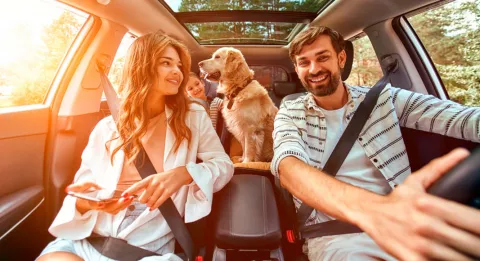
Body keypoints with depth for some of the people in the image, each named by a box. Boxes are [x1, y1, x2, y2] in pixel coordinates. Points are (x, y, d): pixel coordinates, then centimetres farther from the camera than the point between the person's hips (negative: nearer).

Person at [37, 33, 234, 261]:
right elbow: (83, 184, 9)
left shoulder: (194, 117, 3)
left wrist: (185, 174, -21)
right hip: (87, 238, 1)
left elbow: (224, 165, 0)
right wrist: (84, 201, -16)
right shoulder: (107, 128, 7)